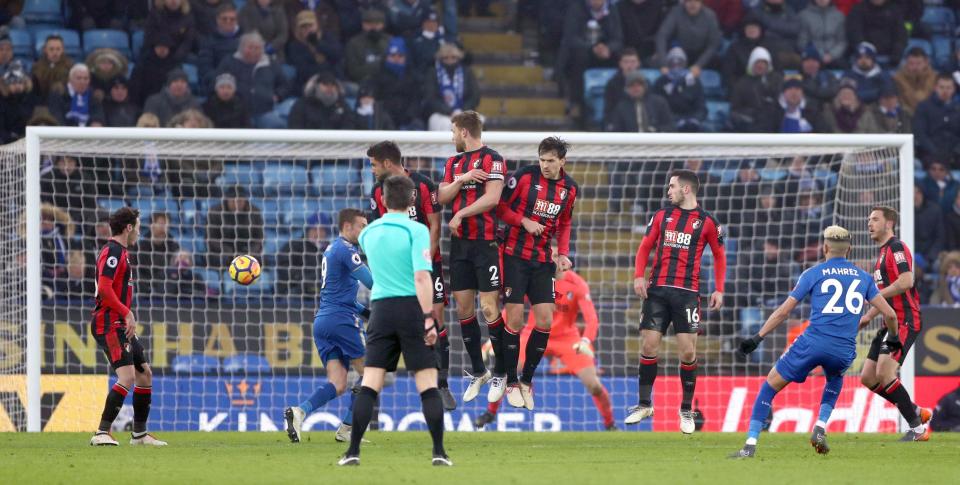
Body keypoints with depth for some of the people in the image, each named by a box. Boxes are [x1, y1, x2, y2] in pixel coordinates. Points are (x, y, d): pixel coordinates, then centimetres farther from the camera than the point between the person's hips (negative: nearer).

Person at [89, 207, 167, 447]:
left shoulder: (121, 252, 19)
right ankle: (102, 433, -22)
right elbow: (104, 288, -23)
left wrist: (128, 317, 21)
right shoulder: (112, 252, -12)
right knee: (127, 377, -20)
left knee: (145, 374, 15)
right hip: (109, 324, -11)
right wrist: (127, 313, -22)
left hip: (120, 325, 11)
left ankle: (139, 433, 22)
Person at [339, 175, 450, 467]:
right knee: (428, 385, 0)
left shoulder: (368, 233, 10)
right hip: (412, 308, -3)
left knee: (369, 385, 2)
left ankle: (353, 451, -3)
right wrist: (429, 319, -16)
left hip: (381, 309, 3)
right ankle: (439, 453, -3)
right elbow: (421, 277, -15)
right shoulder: (417, 231, -6)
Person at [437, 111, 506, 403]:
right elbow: (442, 198, 8)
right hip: (459, 244, 7)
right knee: (463, 308, 6)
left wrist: (460, 215, -10)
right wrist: (462, 180, -8)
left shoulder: (491, 159, -7)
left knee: (489, 310, -10)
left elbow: (492, 197, -16)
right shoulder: (453, 162, 16)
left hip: (485, 243, -7)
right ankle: (477, 371, 16)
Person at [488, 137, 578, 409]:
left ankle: (527, 379, 12)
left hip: (543, 260, 4)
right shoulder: (524, 177, -10)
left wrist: (563, 253, 5)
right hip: (515, 256, -4)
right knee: (514, 320, -7)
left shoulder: (570, 189, 4)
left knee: (545, 321, -3)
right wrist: (524, 221, -17)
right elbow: (500, 206, -4)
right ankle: (510, 381, 7)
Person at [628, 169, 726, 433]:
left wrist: (719, 290, 1)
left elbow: (719, 255, 9)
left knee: (688, 351, -6)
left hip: (687, 292, -3)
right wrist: (639, 276, -2)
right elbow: (645, 246, 12)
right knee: (648, 346, -2)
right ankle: (644, 404, 10)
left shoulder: (707, 222, 2)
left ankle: (686, 410, 7)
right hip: (657, 289, 3)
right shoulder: (662, 215, 10)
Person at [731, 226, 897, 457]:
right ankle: (820, 429, 18)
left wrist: (757, 338, 7)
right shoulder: (863, 277, 16)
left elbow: (784, 310, 3)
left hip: (813, 342, -3)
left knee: (769, 386, 10)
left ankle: (750, 445, -1)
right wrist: (894, 338, 35)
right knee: (835, 381, 38)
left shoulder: (814, 273, 8)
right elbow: (889, 314, 15)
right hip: (844, 350, 3)